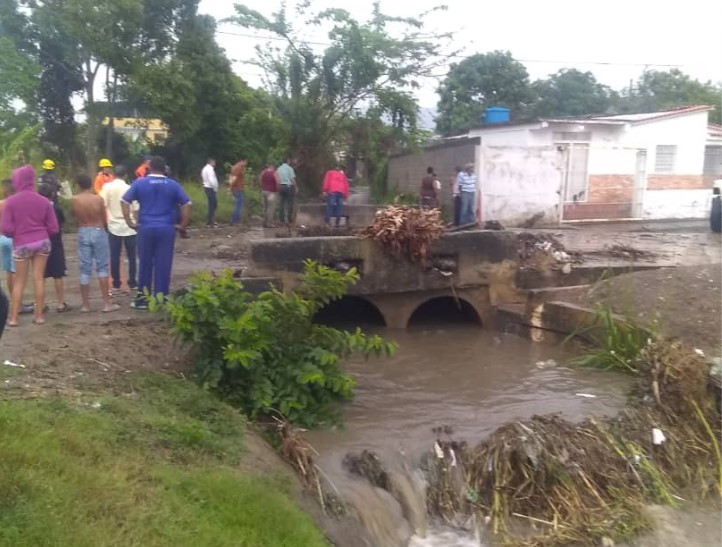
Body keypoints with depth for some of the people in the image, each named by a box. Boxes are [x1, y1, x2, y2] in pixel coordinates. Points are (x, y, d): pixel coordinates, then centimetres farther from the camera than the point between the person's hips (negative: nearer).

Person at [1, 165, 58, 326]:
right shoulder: (43, 201, 0)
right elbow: (53, 228, 1)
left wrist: (16, 234, 12)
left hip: (21, 244, -2)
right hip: (42, 242, 2)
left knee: (19, 281, 10)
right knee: (39, 278, 7)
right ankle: (39, 315, 10)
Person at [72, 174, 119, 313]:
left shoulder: (75, 200, -5)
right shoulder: (98, 199, -9)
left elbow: (75, 217, 2)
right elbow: (104, 219, -1)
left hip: (83, 233, 2)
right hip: (98, 232, -1)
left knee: (85, 269, 7)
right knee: (102, 267, 5)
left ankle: (85, 304, 11)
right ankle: (107, 303, 5)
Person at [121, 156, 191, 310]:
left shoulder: (140, 183, 3)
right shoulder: (173, 184, 3)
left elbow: (124, 201, -1)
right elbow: (187, 205, -1)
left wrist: (130, 222, 3)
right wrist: (182, 225, 4)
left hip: (146, 228, 0)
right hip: (166, 229, 0)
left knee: (145, 264, 10)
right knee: (163, 265, 4)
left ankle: (143, 299, 17)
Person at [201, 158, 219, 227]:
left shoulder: (205, 169, 16)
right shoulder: (210, 169, -16)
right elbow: (211, 180, -24)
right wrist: (215, 189, -13)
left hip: (207, 187, 10)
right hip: (210, 188, -10)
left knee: (213, 205, 17)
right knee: (212, 205, -6)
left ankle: (210, 221, 22)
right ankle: (209, 222, -3)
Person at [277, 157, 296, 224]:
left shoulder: (279, 168, 8)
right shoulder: (289, 168, -8)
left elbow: (277, 179, 8)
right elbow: (293, 179, -11)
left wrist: (278, 187, 14)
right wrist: (295, 188, -3)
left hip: (281, 187, 5)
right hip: (289, 186, -5)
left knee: (281, 203, 7)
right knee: (289, 203, 1)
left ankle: (282, 219, 8)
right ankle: (289, 219, 2)